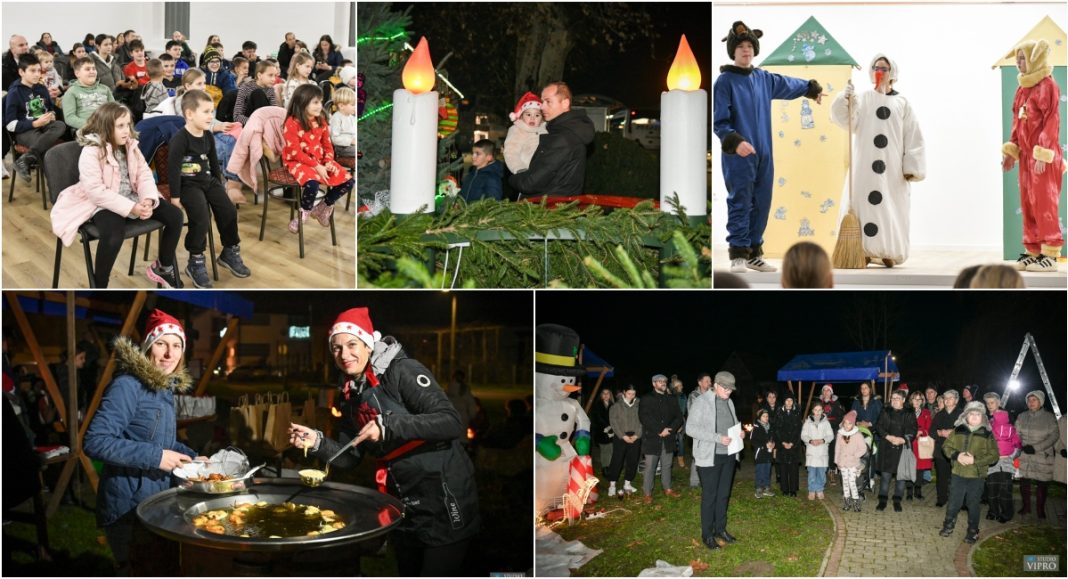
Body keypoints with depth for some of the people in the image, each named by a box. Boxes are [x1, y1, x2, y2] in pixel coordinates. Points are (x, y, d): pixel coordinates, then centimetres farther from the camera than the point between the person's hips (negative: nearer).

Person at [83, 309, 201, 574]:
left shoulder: (166, 387, 9)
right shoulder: (128, 385, -18)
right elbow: (95, 442, -26)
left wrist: (191, 457, 8)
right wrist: (155, 456, -27)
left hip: (157, 500, 9)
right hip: (128, 506, -9)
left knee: (169, 568, 19)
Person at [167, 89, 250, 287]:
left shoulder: (208, 136, 6)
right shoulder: (179, 139, -17)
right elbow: (173, 169, -18)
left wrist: (220, 186, 21)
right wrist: (175, 198, -18)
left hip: (209, 181, 7)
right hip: (188, 185, -7)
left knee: (229, 211, -1)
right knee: (201, 219, -23)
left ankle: (230, 252, 19)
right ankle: (196, 263, -8)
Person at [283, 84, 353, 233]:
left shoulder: (321, 121, 5)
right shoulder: (292, 123, -15)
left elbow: (327, 145, 10)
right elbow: (296, 152, -18)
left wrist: (329, 162, -10)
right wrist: (316, 166, -22)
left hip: (320, 160, 7)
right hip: (298, 162, -7)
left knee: (348, 181, -7)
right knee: (312, 183, -38)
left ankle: (322, 207, 13)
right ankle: (304, 212, -6)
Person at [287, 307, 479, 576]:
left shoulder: (401, 371, -14)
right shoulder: (351, 393, 9)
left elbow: (452, 424, -24)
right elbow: (350, 456, 11)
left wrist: (389, 425, -32)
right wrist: (317, 442, -7)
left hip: (444, 500, -8)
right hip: (404, 504, 8)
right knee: (408, 573, 18)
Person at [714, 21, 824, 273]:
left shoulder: (764, 79, 12)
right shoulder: (725, 81, -7)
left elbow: (788, 84, 33)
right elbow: (719, 122, -11)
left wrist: (812, 88, 49)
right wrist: (735, 142, -27)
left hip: (763, 154, 7)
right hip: (738, 156, -6)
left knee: (761, 205, 9)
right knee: (740, 204, -6)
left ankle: (754, 254, 17)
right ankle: (738, 255, -1)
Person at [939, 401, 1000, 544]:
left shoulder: (987, 434, -3)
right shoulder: (958, 430, 3)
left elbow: (994, 456, -6)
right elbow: (946, 446, 6)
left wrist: (975, 460, -17)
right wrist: (956, 455, -12)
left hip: (977, 475, -2)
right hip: (958, 474, 2)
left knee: (973, 504, 8)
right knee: (954, 502, 8)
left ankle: (973, 532, 22)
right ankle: (948, 526, 26)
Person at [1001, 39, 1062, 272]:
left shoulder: (1048, 85, -10)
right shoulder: (1023, 88, 14)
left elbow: (1051, 122, -14)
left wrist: (1042, 154, -19)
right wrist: (1010, 151, 12)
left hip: (1043, 156, -8)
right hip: (1025, 155, 8)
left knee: (1044, 204, -6)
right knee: (1028, 205, 9)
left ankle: (1050, 254, -3)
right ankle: (1033, 251, 14)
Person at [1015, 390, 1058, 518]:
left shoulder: (1049, 417, -4)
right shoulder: (1021, 417, 4)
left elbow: (1053, 436, -8)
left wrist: (1036, 448, -15)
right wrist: (1021, 447, -14)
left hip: (1043, 456, -2)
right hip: (1024, 456, 2)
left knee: (1042, 483, 4)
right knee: (1024, 481, 7)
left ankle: (1040, 509, 20)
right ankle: (1026, 507, 25)